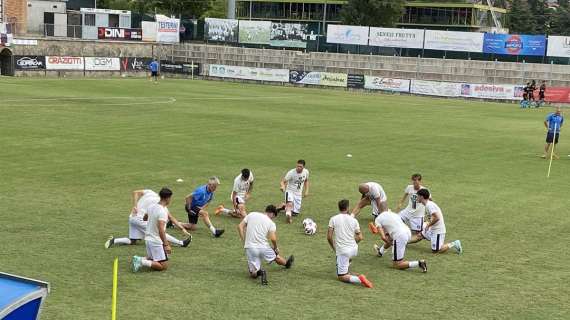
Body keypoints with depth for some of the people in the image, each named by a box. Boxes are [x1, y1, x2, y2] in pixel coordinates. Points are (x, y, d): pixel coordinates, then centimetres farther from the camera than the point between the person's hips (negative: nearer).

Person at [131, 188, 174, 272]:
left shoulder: (152, 207, 5)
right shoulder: (163, 211, -21)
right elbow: (161, 230, -26)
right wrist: (166, 245, -21)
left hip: (148, 239, 9)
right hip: (156, 241, -9)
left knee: (151, 259, 27)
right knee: (164, 266, -4)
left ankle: (138, 259, 2)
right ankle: (142, 262, -17)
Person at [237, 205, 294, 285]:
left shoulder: (251, 214, 7)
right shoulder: (271, 223, -1)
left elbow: (240, 226, 3)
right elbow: (273, 239, -13)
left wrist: (244, 241, 10)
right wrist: (275, 248, 8)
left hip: (250, 247, 1)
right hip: (263, 247, -1)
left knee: (253, 274, 6)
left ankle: (258, 272, -21)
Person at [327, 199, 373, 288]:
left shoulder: (333, 219, -4)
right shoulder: (354, 220, 3)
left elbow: (329, 237, -6)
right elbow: (360, 238, 4)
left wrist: (334, 248, 12)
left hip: (342, 251, -4)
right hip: (354, 250, 4)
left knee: (341, 277, -1)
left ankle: (359, 279, -23)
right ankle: (346, 271, 46)